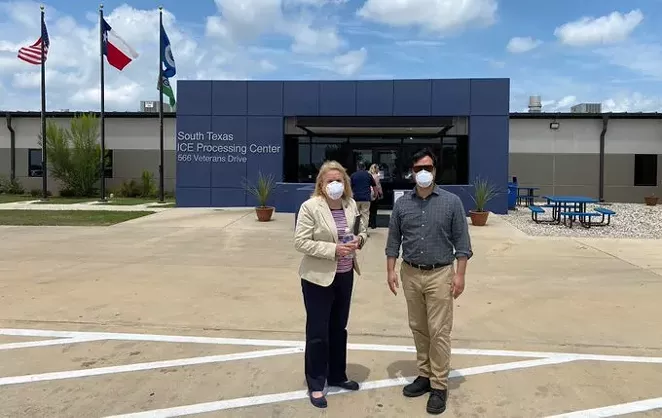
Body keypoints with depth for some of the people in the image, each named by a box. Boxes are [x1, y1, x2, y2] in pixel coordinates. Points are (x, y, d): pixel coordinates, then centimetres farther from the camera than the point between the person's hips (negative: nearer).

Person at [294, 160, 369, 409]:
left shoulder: (351, 204, 2)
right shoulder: (310, 207, -15)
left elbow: (362, 229, 15)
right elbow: (300, 242, -18)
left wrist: (359, 240, -9)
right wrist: (333, 249, -25)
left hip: (345, 275, 6)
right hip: (318, 278, -6)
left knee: (338, 328, 19)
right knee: (317, 332, 5)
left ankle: (337, 376, 36)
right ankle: (315, 385, 21)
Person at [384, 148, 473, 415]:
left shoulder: (451, 202, -4)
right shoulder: (402, 204, 3)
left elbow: (462, 242, -3)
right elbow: (393, 240, 7)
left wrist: (460, 274, -8)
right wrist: (391, 270, 1)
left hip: (440, 275, -3)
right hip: (410, 274, 3)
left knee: (439, 331, -1)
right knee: (418, 329, 13)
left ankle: (439, 385, 11)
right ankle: (424, 375, 28)